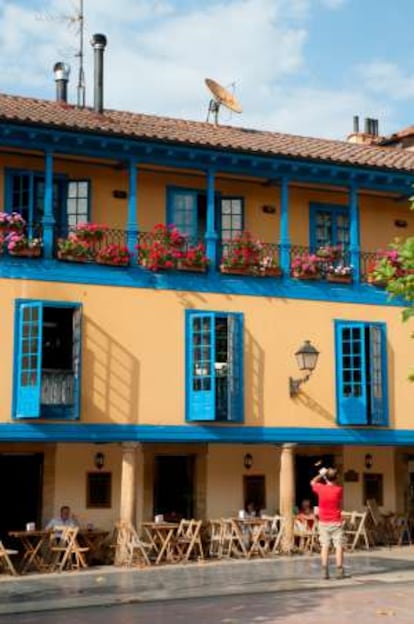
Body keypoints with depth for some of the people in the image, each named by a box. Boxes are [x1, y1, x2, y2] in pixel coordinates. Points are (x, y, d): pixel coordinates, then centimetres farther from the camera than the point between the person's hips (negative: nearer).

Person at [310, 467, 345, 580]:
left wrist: (321, 474, 23)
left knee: (325, 546, 4)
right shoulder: (339, 489, -10)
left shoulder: (320, 488, -6)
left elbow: (313, 482, 16)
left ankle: (324, 571, 1)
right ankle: (339, 571, -2)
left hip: (323, 522, 2)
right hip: (336, 522, -2)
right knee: (339, 546, 2)